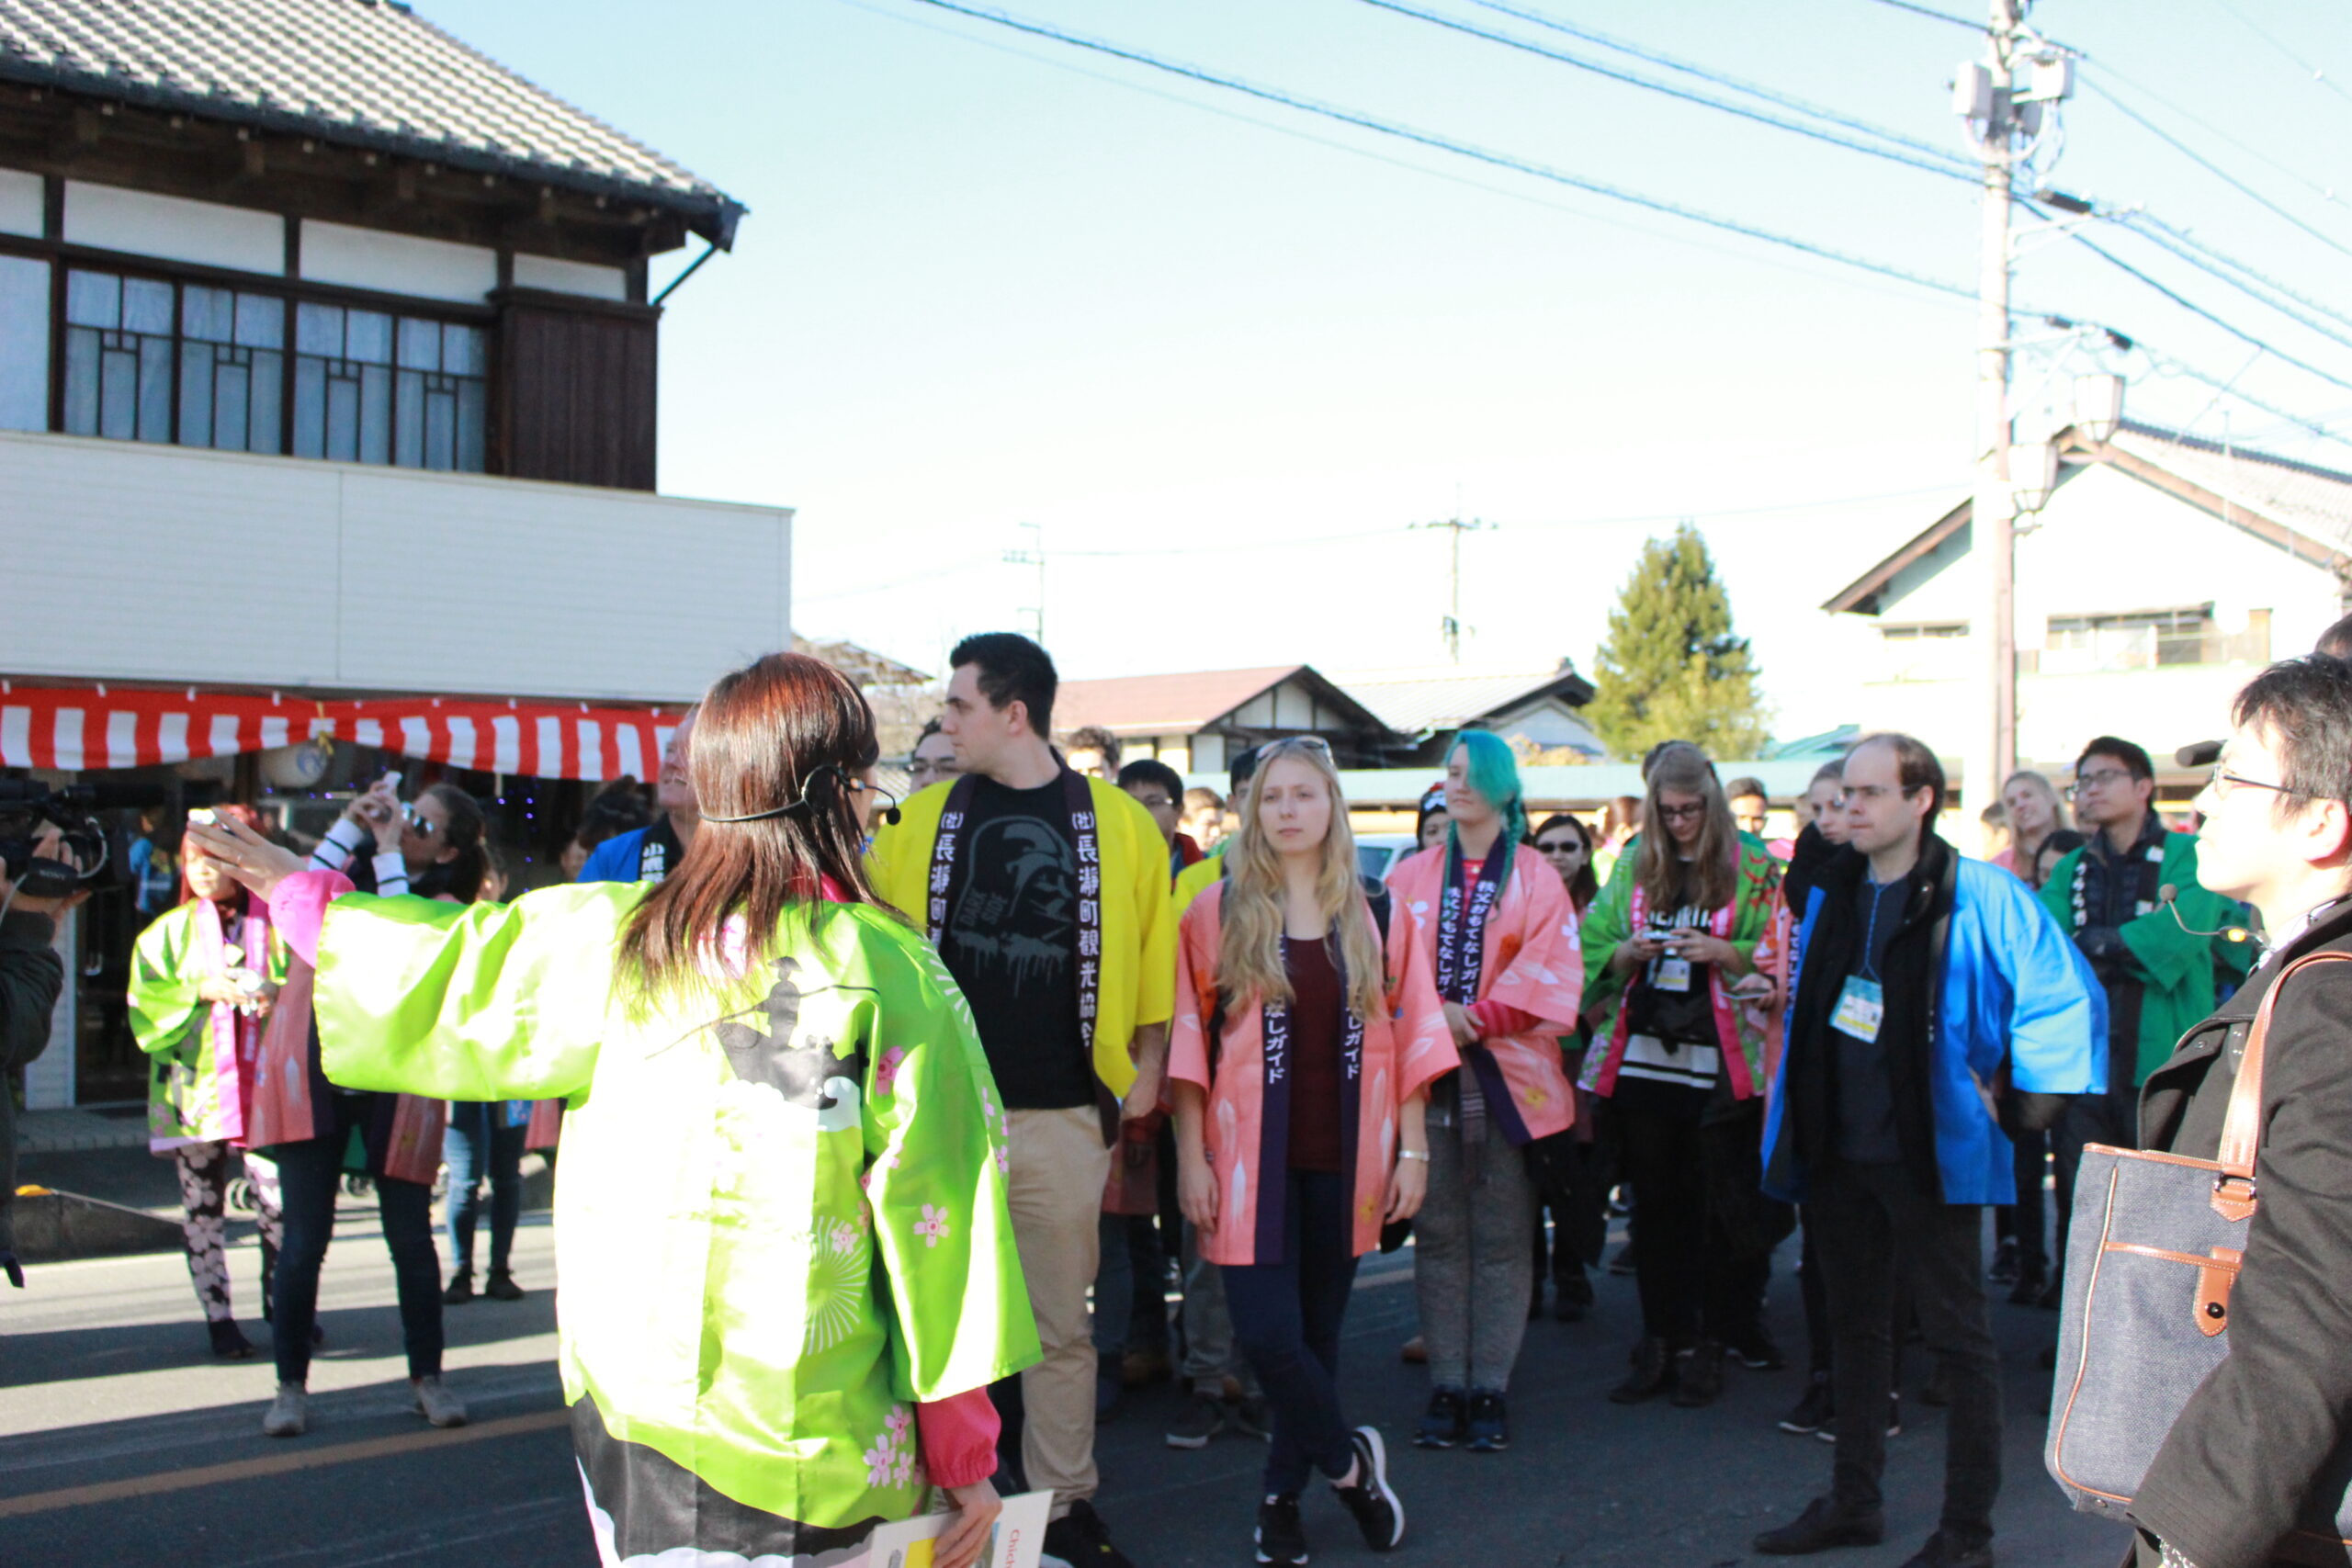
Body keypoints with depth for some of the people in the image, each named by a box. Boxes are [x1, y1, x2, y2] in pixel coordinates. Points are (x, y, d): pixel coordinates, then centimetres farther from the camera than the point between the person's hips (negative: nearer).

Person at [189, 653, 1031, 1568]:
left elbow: (440, 974, 8)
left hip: (625, 1406, 3)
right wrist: (964, 1448, -2)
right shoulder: (897, 976, -14)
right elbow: (936, 1214, -11)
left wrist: (301, 896, 28)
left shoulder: (608, 941, -5)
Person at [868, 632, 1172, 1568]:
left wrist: (1145, 1071, 2)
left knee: (1060, 1323, 9)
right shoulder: (924, 821, 4)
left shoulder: (1118, 824, -1)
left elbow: (1154, 955, 4)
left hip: (1062, 1114, -1)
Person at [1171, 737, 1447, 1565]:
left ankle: (1284, 1493, 25)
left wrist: (1412, 1151, 2)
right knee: (1268, 1335, -10)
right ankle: (1348, 1458, 15)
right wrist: (1191, 1156, -6)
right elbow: (1189, 1040, -2)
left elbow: (1409, 1038, 6)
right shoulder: (1217, 912, -1)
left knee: (1318, 1334, 8)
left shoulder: (1375, 918, 5)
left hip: (1344, 1162, 2)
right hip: (1253, 1159, -2)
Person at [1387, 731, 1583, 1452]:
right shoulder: (1412, 877, 11)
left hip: (1505, 1076, -2)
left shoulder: (1535, 878, 4)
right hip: (1427, 1076, 2)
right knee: (1438, 1233, 3)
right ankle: (1446, 1387, 9)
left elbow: (1547, 973, -5)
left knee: (1501, 1238, 0)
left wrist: (1475, 1020, -13)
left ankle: (1490, 1388, 6)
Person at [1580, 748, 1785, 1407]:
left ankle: (1707, 1346, 12)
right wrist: (1626, 953, -8)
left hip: (1719, 1064, -3)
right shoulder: (1632, 864, 11)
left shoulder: (1753, 868, 1)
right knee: (1654, 1204, 9)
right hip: (1642, 1058, 3)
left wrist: (1723, 952, -17)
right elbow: (1593, 947, 12)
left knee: (1720, 1208, 1)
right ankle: (1661, 1342, 17)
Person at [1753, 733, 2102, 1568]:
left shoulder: (1978, 896, -13)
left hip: (1931, 1154, -7)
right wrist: (1797, 1111, 18)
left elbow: (2068, 998, -12)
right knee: (1855, 1326, 16)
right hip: (1839, 1149, 7)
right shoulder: (1831, 892, 8)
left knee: (1957, 1336, 2)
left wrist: (2021, 1106, -9)